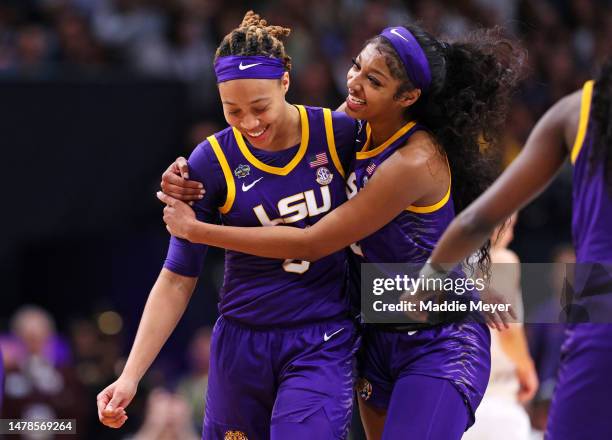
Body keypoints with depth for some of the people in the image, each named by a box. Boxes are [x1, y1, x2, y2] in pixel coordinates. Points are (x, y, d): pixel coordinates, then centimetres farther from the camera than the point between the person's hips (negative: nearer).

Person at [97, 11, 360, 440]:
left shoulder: (340, 133, -7)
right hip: (243, 341, 1)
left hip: (324, 341, -1)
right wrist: (130, 376, -8)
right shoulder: (211, 163, -8)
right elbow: (177, 279, -3)